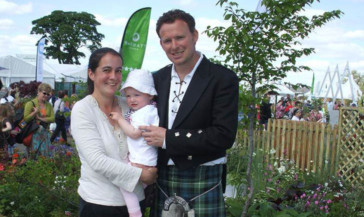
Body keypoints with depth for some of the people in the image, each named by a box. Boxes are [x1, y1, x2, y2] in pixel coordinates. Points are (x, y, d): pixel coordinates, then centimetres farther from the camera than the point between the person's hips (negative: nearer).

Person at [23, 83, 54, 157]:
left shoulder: (49, 105, 10)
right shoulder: (30, 104, -4)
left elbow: (52, 119, -2)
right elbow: (26, 119, -11)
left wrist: (41, 118, -12)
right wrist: (35, 112, -19)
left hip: (45, 133, 4)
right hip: (34, 133, -4)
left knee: (46, 154, 6)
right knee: (34, 154, -2)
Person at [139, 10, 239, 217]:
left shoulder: (223, 78, -9)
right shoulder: (158, 79, 7)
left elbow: (224, 136, -17)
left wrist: (168, 138, -16)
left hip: (203, 183, -4)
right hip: (162, 181, 5)